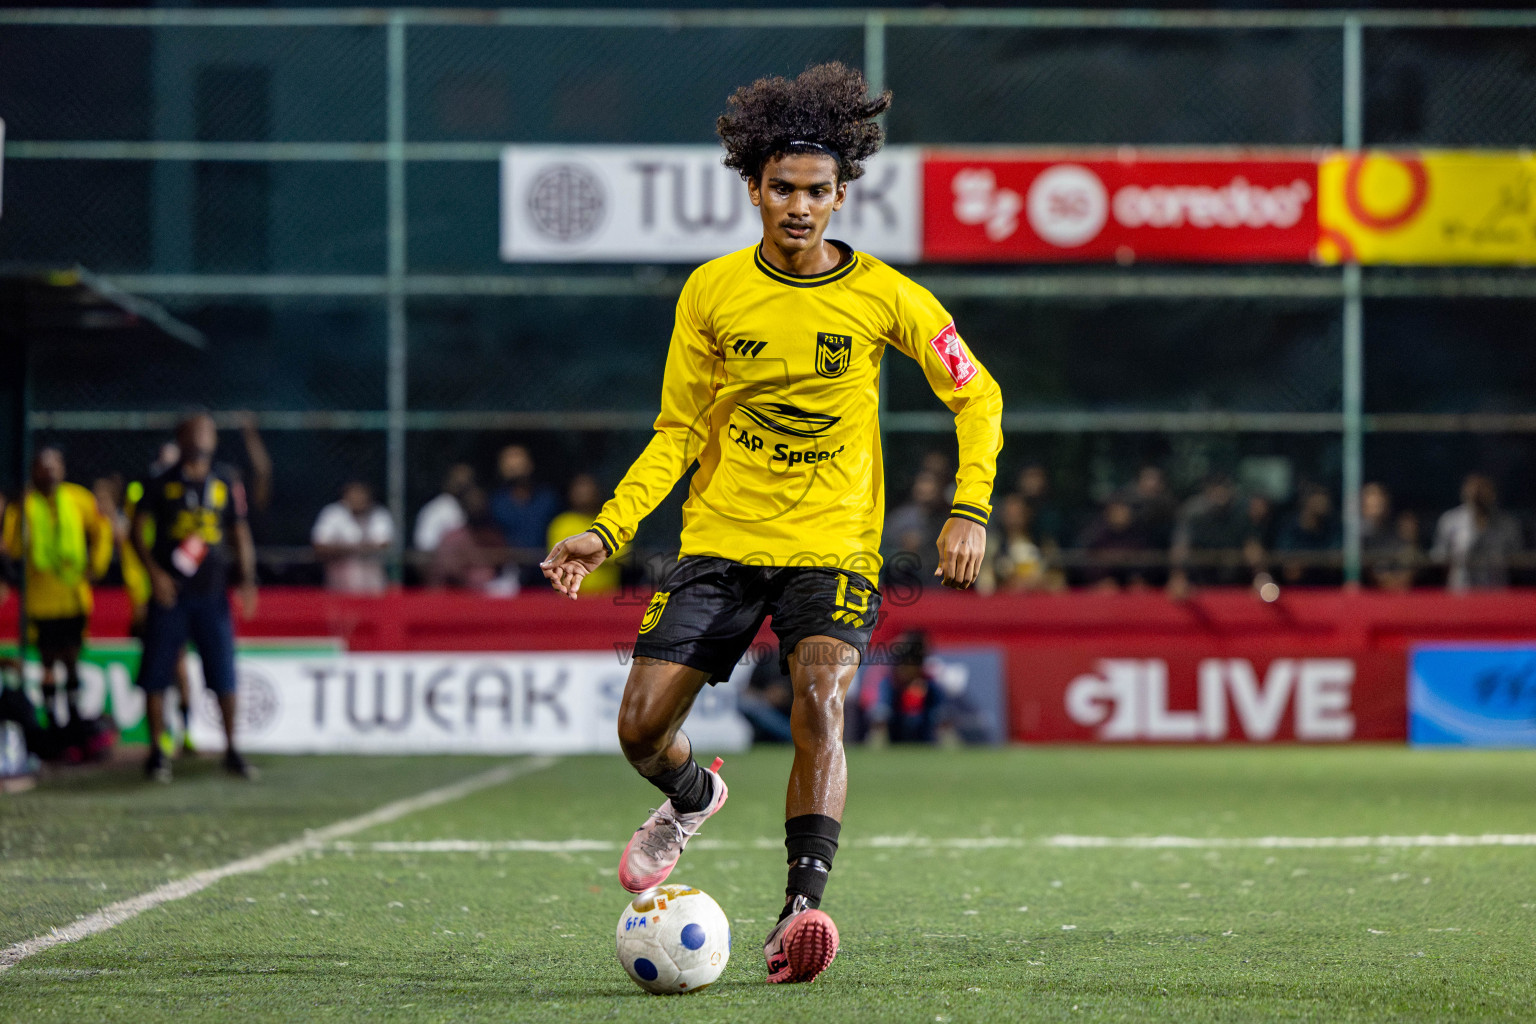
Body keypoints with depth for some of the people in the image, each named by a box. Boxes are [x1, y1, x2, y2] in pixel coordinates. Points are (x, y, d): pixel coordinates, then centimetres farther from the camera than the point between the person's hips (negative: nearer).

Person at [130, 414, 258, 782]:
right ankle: (157, 752, 8)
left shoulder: (226, 482, 8)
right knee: (157, 675, -1)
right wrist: (154, 572, -14)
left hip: (212, 593, 2)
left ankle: (231, 751, 12)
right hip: (170, 591, -2)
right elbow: (137, 531, 0)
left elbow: (240, 533, 11)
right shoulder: (161, 483, 1)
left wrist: (247, 580, -1)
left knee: (224, 674, 1)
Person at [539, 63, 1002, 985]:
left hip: (833, 546, -2)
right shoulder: (713, 293, 1)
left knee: (821, 699, -28)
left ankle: (802, 908, -32)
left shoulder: (884, 296, -4)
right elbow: (677, 433, 6)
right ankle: (694, 797, 32)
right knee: (642, 727, -5)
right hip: (721, 539, 2)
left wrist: (971, 511, -8)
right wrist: (608, 532, -5)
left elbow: (976, 396, 5)